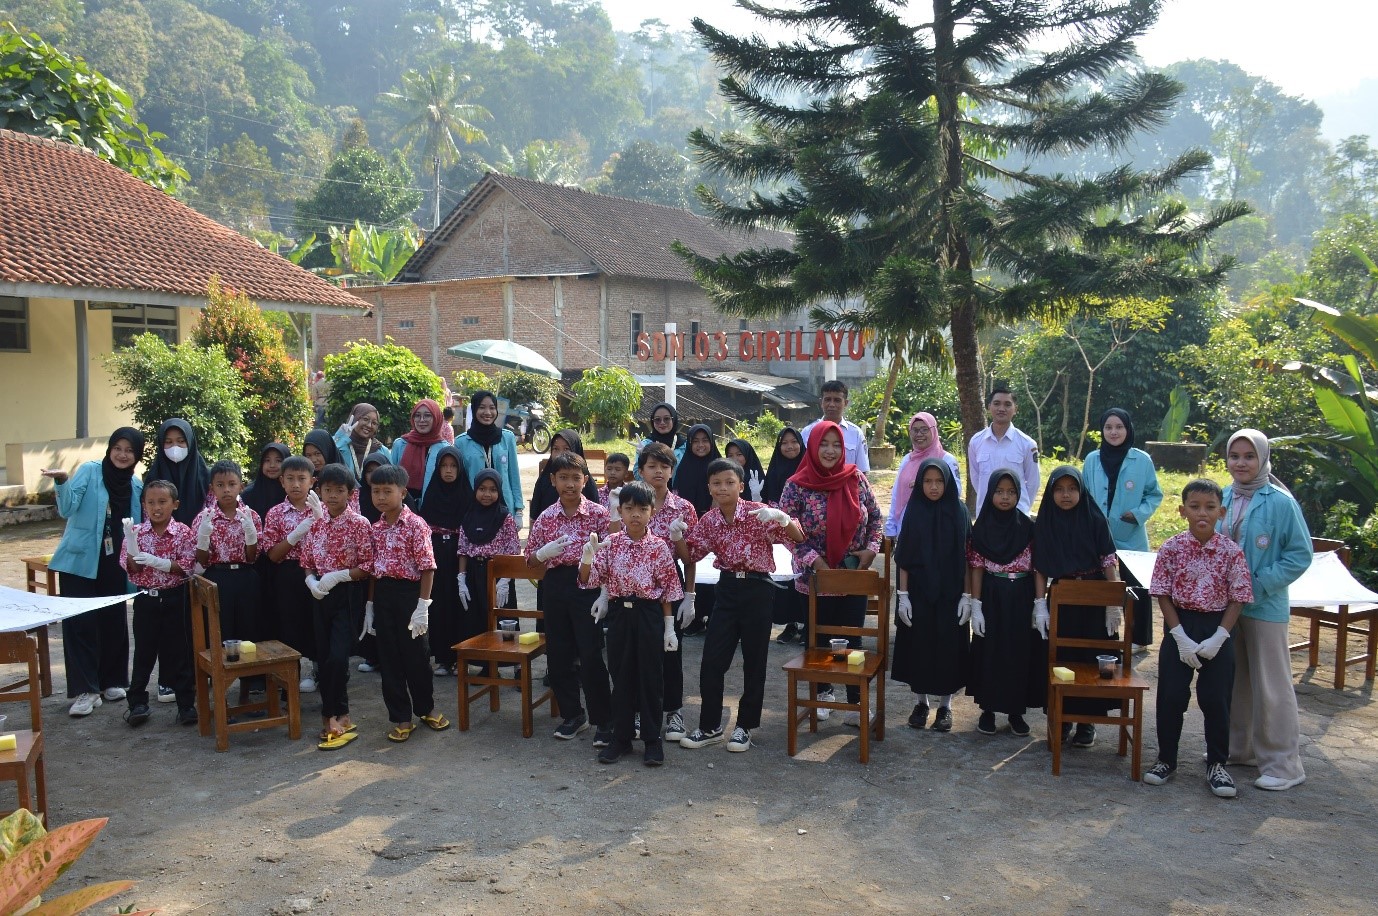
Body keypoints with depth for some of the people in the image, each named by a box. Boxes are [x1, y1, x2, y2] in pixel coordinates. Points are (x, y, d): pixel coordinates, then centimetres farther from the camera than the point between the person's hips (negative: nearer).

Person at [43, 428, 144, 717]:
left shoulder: (137, 486, 8)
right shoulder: (89, 471, -6)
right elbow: (67, 509, -18)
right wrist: (62, 482, -35)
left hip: (115, 564, 4)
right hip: (80, 561, -4)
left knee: (114, 622, 7)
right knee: (79, 623, -5)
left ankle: (112, 681, 22)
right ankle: (84, 690, 0)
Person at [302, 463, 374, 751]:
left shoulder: (360, 524, -9)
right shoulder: (315, 523, 5)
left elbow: (368, 566, -10)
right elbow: (307, 562, 11)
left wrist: (338, 576, -18)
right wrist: (311, 581, -8)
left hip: (348, 595, -5)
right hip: (320, 595, 5)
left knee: (337, 656, -12)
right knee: (323, 657, 9)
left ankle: (333, 716, 2)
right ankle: (336, 717, 20)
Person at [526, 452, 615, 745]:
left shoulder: (598, 513, -3)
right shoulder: (545, 517, 6)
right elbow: (531, 560, 10)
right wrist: (544, 553, -11)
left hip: (587, 585, -4)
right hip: (555, 586, 4)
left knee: (591, 655, -6)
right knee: (558, 655, 10)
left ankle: (604, 720, 5)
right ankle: (572, 714, 26)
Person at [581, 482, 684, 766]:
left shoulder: (659, 546, -6)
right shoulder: (610, 544, -1)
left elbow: (668, 589, -3)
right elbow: (589, 580, -2)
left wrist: (669, 627, -4)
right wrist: (587, 557, -23)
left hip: (649, 614, -2)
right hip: (619, 614, 2)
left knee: (651, 676, 5)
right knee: (621, 676, 11)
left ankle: (652, 739, 17)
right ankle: (621, 737, 22)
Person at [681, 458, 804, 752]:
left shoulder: (758, 513, -12)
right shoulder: (708, 520, 1)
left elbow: (797, 539, -16)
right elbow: (692, 555, 10)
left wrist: (781, 518, -35)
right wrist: (678, 538, -9)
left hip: (757, 589, -4)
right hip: (727, 588, 4)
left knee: (754, 661, 6)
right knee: (712, 660, 3)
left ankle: (745, 726, 21)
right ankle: (710, 727, 18)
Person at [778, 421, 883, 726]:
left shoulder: (856, 479, -2)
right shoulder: (797, 486, -10)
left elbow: (875, 518, 8)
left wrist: (871, 548, -6)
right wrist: (814, 560, -16)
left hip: (854, 574, 1)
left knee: (854, 638, 5)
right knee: (819, 637, 13)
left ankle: (856, 701, 14)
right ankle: (823, 692, 32)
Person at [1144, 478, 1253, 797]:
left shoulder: (1231, 551, -7)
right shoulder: (1172, 548, -7)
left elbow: (1238, 599, -4)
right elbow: (1163, 595, -5)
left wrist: (1218, 638, -13)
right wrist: (1181, 637, -12)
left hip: (1217, 630, 0)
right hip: (1179, 628, 0)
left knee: (1216, 699, 5)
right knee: (1171, 696, 5)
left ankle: (1216, 764, 22)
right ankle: (1166, 759, 20)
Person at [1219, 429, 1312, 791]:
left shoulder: (1280, 502, -12)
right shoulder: (1223, 499, 5)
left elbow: (1300, 554, -11)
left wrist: (1260, 585, -15)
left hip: (1265, 607, -6)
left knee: (1271, 684, -1)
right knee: (1234, 679, 16)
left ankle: (1283, 763, 9)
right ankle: (1239, 747, 30)